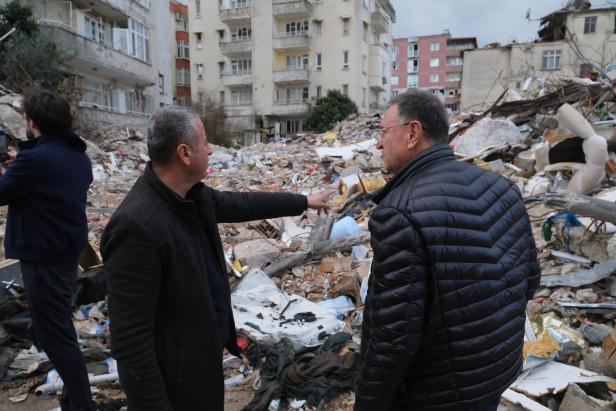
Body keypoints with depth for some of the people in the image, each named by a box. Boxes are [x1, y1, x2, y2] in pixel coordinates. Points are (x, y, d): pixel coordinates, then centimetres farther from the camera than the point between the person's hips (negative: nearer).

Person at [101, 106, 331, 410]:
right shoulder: (136, 225, -30)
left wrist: (303, 201, 22)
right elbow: (129, 337, -27)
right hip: (174, 375, -8)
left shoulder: (192, 195, -3)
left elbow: (241, 204, 14)